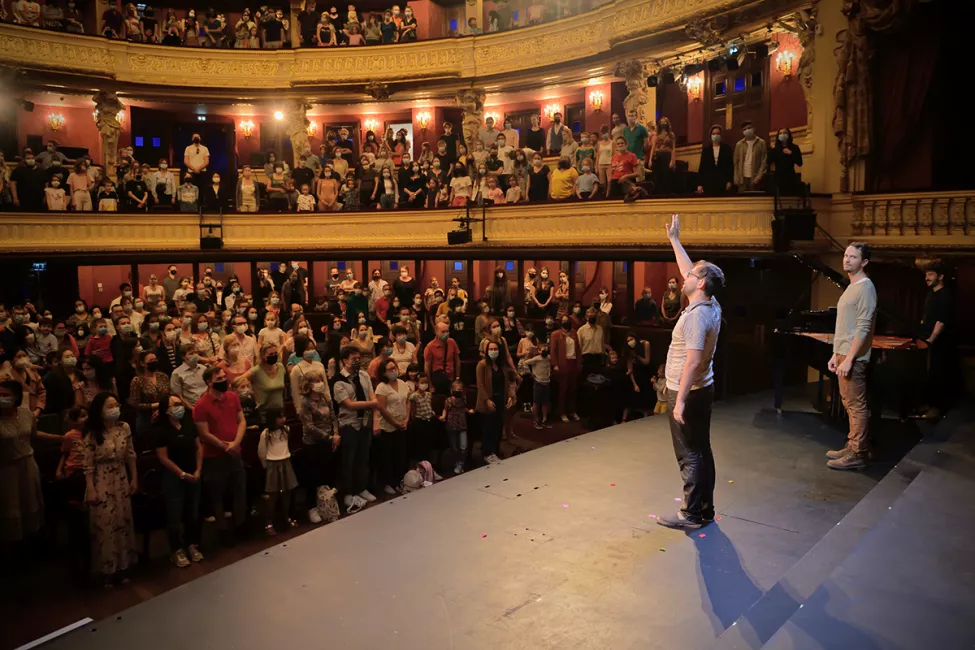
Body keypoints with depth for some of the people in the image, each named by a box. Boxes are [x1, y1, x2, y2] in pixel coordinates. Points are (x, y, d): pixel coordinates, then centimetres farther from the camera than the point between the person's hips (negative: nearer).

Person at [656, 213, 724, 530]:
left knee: (690, 455, -1)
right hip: (701, 389, 9)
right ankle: (705, 508, 25)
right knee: (701, 451, 15)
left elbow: (693, 362, -28)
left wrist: (680, 401, -26)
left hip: (689, 393, -9)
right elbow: (689, 270, 19)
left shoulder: (696, 315, -23)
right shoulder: (711, 305, 5)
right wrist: (674, 239, 25)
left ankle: (692, 513, 8)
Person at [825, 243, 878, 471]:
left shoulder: (865, 288, -14)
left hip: (853, 359, -10)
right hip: (843, 355, 10)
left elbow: (863, 329, -21)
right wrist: (836, 355, 17)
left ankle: (858, 455, 2)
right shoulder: (851, 287, 16)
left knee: (857, 406, -4)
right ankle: (852, 447, 25)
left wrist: (848, 359, -23)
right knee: (850, 404, 16)